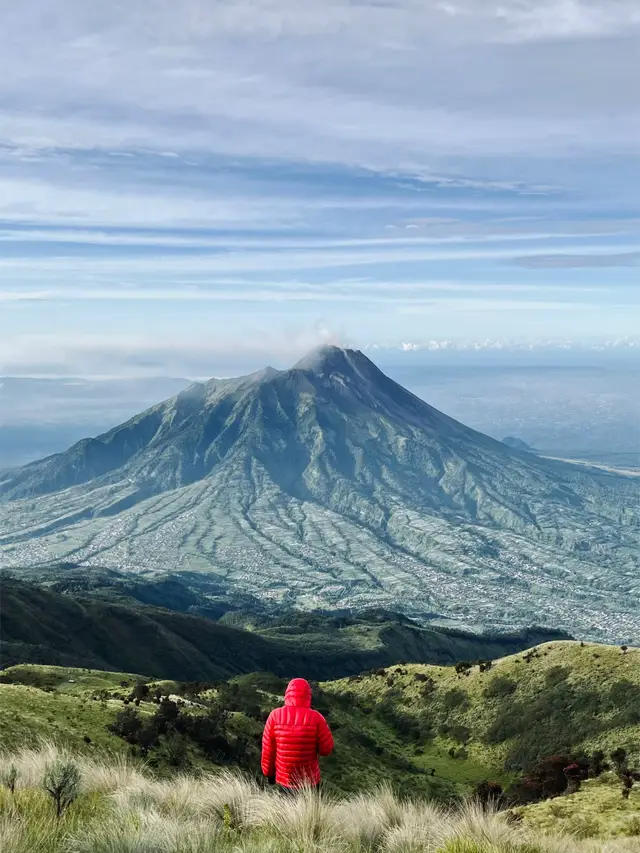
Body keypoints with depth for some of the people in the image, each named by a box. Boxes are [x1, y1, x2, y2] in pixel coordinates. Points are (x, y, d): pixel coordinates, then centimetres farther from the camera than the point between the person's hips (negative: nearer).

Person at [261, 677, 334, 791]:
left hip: (283, 779, 1)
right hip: (310, 781, -1)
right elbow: (327, 749, -9)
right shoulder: (315, 717, -15)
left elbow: (268, 749, -3)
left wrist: (269, 772, 11)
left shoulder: (275, 716, -10)